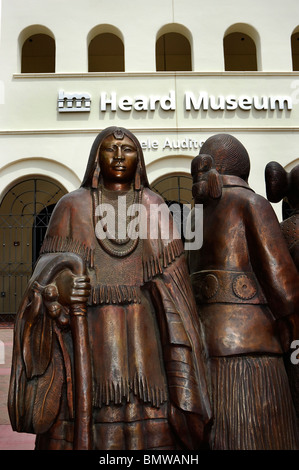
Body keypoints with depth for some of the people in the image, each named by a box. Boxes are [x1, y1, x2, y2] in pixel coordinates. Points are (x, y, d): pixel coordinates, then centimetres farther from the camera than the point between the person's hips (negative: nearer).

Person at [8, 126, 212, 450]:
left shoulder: (154, 206, 10)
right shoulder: (72, 206, 8)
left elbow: (171, 277, 5)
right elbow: (50, 267, 1)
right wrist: (59, 286, -23)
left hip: (141, 337, 1)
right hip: (86, 336, 0)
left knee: (150, 428, -3)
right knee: (83, 422, -2)